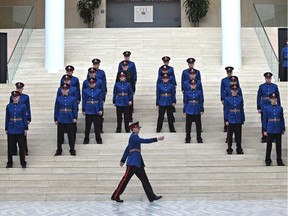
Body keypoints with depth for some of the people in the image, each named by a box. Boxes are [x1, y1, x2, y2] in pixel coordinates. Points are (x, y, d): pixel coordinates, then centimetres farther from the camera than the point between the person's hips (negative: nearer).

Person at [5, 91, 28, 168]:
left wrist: (26, 128, -4)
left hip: (20, 129, -2)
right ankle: (10, 163, 18)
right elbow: (7, 118, 7)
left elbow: (25, 118, -1)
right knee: (10, 147, 6)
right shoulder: (8, 106, 4)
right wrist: (6, 129, 7)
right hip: (11, 129, 2)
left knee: (21, 147, 3)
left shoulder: (22, 106, -2)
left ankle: (23, 163, 13)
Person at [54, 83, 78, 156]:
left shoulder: (73, 98, 2)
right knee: (60, 136, 6)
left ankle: (72, 150, 14)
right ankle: (59, 150, 17)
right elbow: (56, 109, 5)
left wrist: (75, 118, -6)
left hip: (70, 120, 0)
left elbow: (75, 109, 3)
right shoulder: (58, 99, 3)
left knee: (71, 136, 3)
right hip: (61, 121, 1)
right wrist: (55, 119, 2)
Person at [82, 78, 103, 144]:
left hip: (96, 111, 0)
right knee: (87, 126, 8)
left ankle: (98, 139, 15)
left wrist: (101, 110, -3)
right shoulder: (85, 91, 1)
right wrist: (83, 110, 0)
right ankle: (86, 139, 18)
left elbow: (100, 101, 3)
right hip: (88, 111, 0)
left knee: (97, 126, 4)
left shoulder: (99, 91, 1)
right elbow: (84, 101, 3)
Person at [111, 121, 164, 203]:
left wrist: (123, 160, 27)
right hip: (133, 162, -10)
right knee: (126, 178, -7)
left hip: (137, 162, 10)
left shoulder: (134, 137, 20)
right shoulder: (133, 137, -10)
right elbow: (144, 141, -21)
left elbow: (127, 149, 24)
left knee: (144, 179, 5)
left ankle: (152, 196, 4)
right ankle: (115, 196, -1)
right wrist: (157, 139, -22)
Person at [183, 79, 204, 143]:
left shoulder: (199, 92, 2)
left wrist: (202, 110, 2)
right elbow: (185, 102, 4)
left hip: (197, 111, 0)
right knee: (188, 125, 5)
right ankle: (188, 138, 16)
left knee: (198, 125, 4)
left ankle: (199, 138, 15)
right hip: (189, 111, 0)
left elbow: (201, 102, 5)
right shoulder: (187, 92, 1)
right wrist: (184, 111, 2)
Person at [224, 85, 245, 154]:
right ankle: (229, 149, 15)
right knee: (230, 135, 4)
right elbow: (226, 110, -1)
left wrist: (243, 119, 5)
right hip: (230, 120, -1)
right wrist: (226, 120, -5)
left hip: (238, 120, 2)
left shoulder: (240, 98, 3)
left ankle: (239, 149, 15)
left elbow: (242, 109, 7)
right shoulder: (227, 99, -2)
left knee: (238, 135, 6)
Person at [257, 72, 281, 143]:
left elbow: (278, 97, 8)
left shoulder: (275, 86, 5)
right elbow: (258, 98, 4)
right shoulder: (261, 86, 2)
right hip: (264, 108, -1)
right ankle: (264, 137, 12)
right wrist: (259, 108, 0)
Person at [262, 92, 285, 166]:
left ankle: (279, 161, 16)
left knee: (278, 146, 7)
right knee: (269, 146, 5)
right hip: (270, 131, -2)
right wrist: (265, 130, -4)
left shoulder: (280, 108, 4)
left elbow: (282, 119, 8)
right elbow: (264, 120, -1)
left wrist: (283, 129, 4)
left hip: (278, 130, 2)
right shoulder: (266, 108, -1)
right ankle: (268, 161, 16)